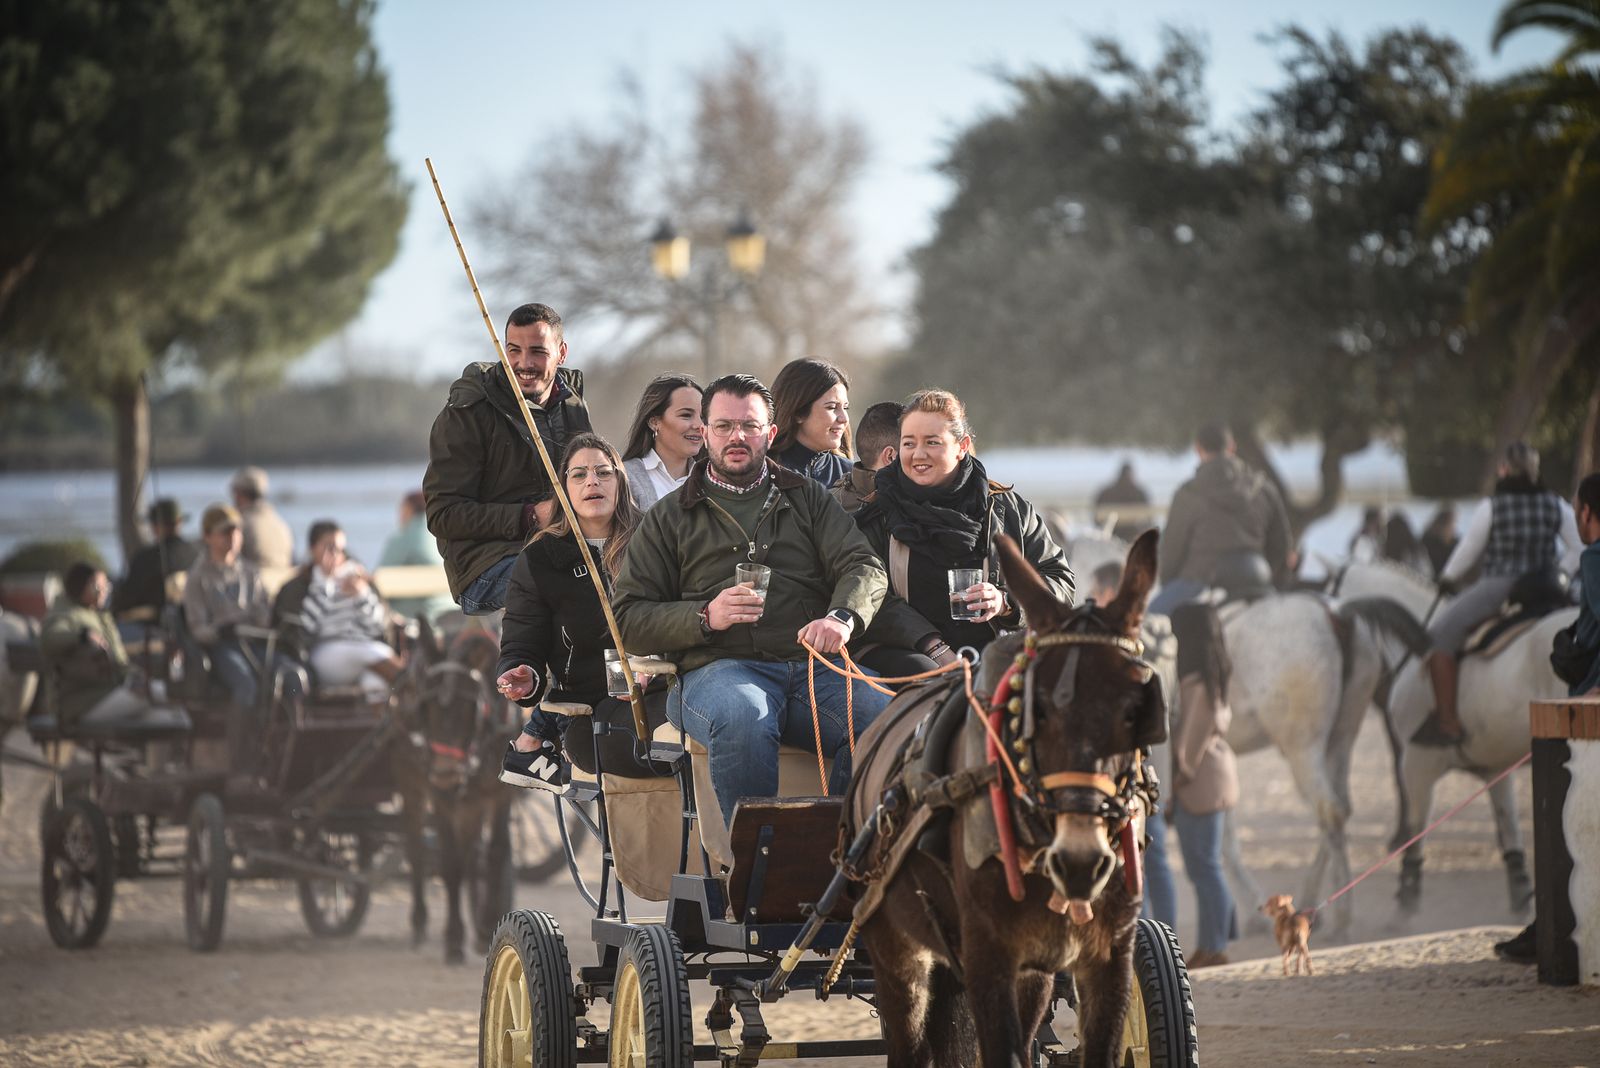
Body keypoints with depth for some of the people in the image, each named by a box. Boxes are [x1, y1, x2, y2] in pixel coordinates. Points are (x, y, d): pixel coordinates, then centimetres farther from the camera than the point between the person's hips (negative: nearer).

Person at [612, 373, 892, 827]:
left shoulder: (807, 499, 23)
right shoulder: (670, 517, 19)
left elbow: (865, 568, 8)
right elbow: (628, 618, 11)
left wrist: (841, 617, -16)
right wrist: (705, 617, -8)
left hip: (816, 663, 2)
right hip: (719, 667, -2)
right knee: (742, 720, -39)